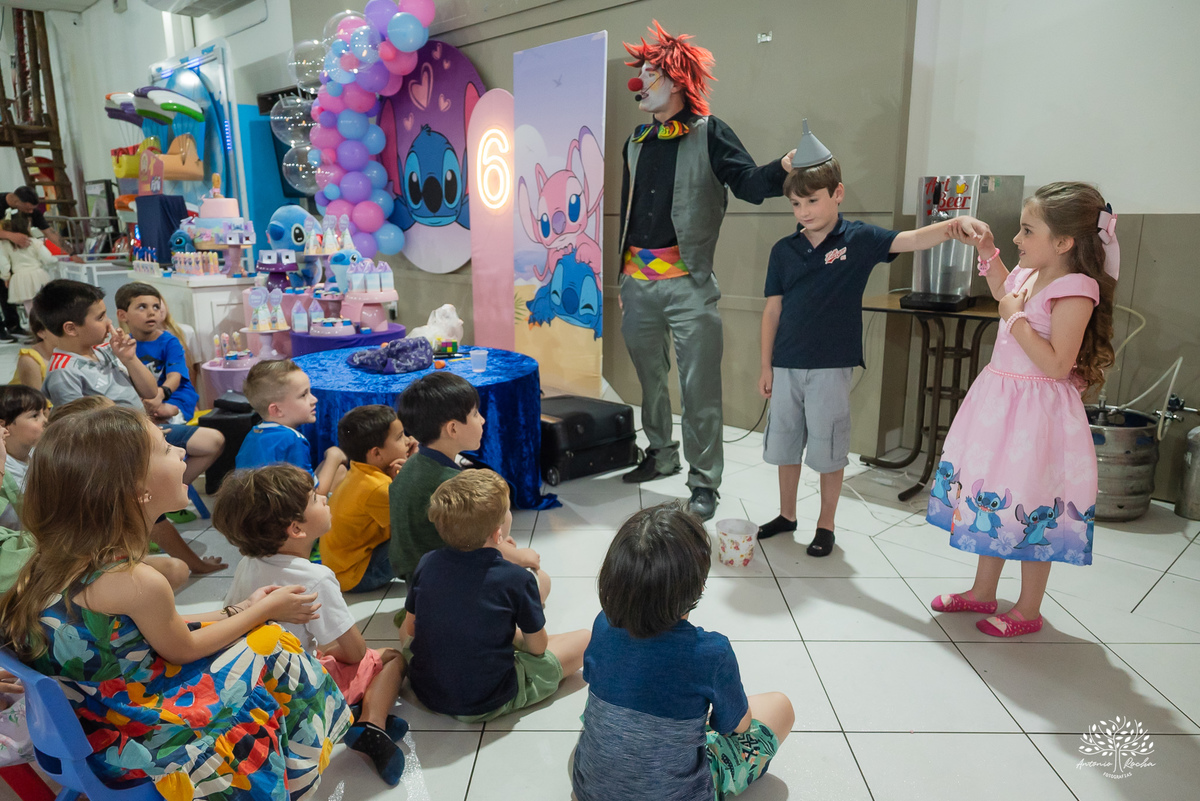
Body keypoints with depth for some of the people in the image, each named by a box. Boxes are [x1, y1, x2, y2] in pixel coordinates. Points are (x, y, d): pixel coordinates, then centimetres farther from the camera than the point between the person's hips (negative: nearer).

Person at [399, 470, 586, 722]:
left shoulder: (426, 564, -8)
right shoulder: (517, 579, -20)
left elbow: (409, 629, 6)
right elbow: (537, 646, -7)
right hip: (486, 706, -5)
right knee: (585, 638, 7)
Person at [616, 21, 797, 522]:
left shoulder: (709, 134, -2)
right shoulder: (636, 143, 15)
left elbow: (750, 184, -12)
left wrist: (784, 168, -35)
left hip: (688, 284, -6)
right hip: (638, 284, 6)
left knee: (699, 387, -4)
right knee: (650, 379, 17)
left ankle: (704, 481, 7)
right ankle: (661, 455, 35)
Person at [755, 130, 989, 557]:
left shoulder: (859, 240, -4)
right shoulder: (783, 250, 3)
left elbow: (911, 239, -19)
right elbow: (773, 309, 6)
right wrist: (766, 366, 6)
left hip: (831, 365, -3)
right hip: (786, 364, 3)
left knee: (828, 449, 7)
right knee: (785, 443, 14)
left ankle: (826, 525, 24)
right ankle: (786, 515, 32)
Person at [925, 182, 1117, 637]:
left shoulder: (1074, 290, -19)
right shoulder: (1028, 274, 5)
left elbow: (1057, 365, -25)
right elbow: (1002, 290, 31)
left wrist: (1016, 318, -21)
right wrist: (986, 249, 21)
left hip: (1035, 413, -9)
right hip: (999, 402, 9)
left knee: (1029, 510, 3)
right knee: (991, 499, 17)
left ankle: (1028, 611, 22)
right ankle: (982, 592, 33)